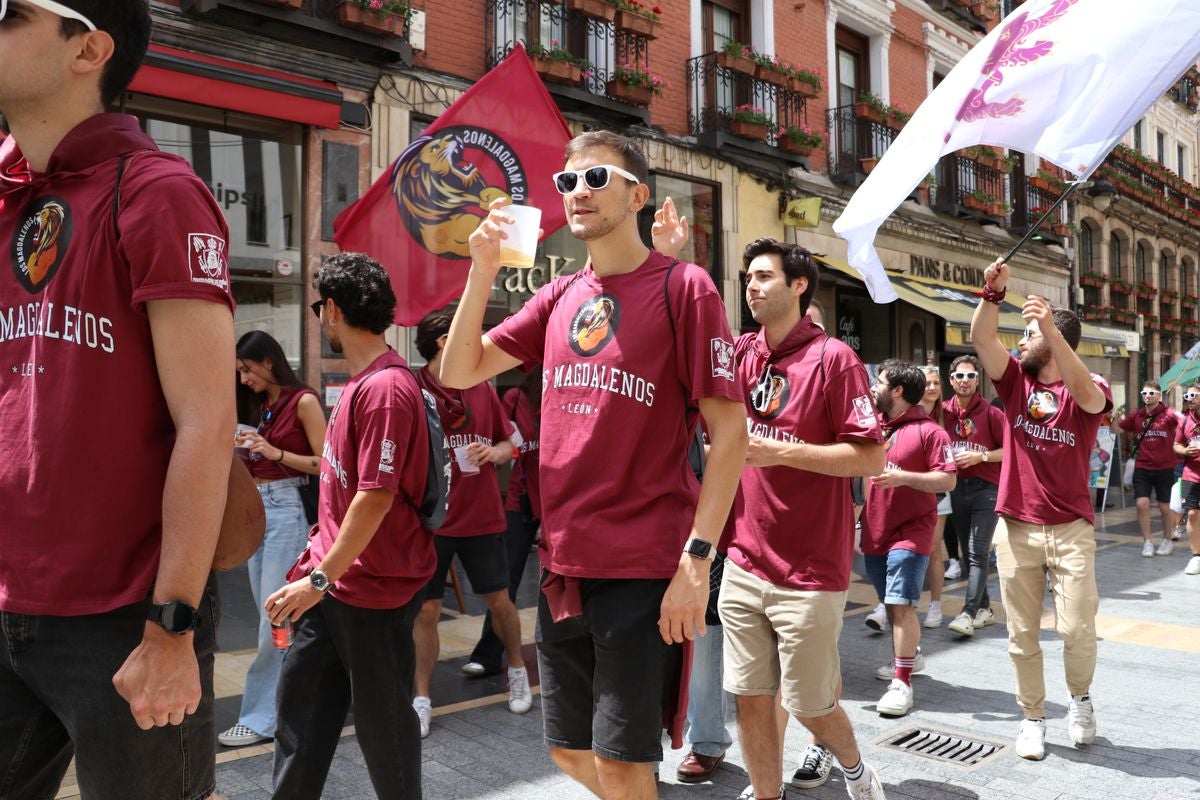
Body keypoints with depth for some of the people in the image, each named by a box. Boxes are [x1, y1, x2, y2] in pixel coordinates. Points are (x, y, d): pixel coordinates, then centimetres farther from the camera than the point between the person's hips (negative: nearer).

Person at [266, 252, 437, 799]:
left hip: (375, 589, -9)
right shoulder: (360, 382, 10)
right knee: (301, 703, 15)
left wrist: (320, 578, -21)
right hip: (333, 581, 9)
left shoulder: (385, 386, -20)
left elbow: (376, 496, -24)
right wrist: (315, 560, 19)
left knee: (381, 716, 7)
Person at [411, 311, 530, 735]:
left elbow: (508, 444, 13)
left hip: (482, 516, 3)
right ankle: (421, 699, 18)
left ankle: (517, 670, 37)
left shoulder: (483, 389, 5)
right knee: (426, 610, 3)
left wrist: (493, 452, -8)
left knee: (499, 600, 14)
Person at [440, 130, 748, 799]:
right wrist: (483, 272, -4)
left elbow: (729, 431, -10)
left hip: (645, 569, -6)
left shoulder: (683, 287, -6)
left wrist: (697, 558, -16)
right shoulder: (559, 297, 11)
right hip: (562, 566, 6)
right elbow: (459, 373, 9)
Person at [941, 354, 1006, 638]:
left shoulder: (991, 413, -5)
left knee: (978, 552, -11)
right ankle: (984, 608, 22)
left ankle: (968, 613, -14)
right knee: (967, 552, 11)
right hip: (958, 487, 5)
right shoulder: (944, 411, 4)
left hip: (986, 487, -5)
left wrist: (981, 456, -16)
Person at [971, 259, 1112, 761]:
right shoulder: (1016, 380, 5)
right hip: (1016, 528, 2)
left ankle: (1080, 697, 26)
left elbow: (1088, 395, -27)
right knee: (1022, 634, 7)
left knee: (1077, 629, -4)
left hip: (1071, 529, -2)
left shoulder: (1089, 390, -2)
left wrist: (1051, 328, -38)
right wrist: (993, 293, -25)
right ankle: (1032, 717, 23)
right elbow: (981, 340, -9)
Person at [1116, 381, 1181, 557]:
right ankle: (1147, 542, 10)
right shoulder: (1137, 416, 3)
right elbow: (1116, 429, 8)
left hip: (1164, 468, -2)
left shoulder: (1168, 414, -8)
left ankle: (1167, 541, 29)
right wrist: (1116, 416, -9)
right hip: (1142, 468, 2)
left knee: (1165, 507, 9)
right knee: (1142, 504, -4)